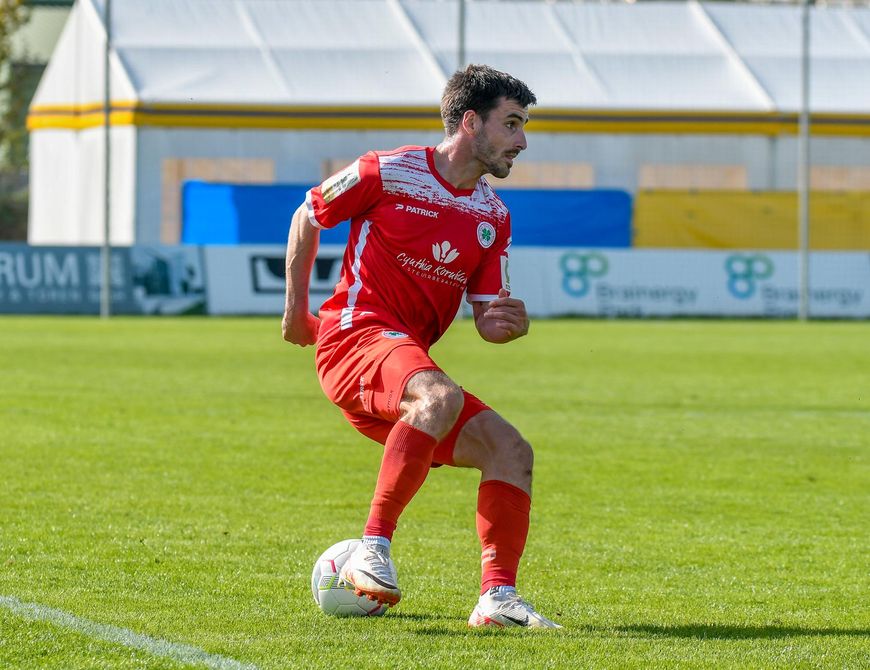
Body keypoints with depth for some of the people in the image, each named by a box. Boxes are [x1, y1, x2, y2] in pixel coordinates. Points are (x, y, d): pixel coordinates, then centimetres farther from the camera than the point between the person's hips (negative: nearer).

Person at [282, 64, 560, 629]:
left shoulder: (493, 217, 13)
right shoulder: (388, 174, -5)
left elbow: (487, 321, 14)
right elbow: (307, 217, 9)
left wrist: (511, 324, -10)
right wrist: (296, 309, 12)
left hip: (408, 360, 8)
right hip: (355, 334, -8)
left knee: (512, 451, -4)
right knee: (440, 395, -37)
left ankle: (498, 597, -9)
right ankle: (373, 550, -37)